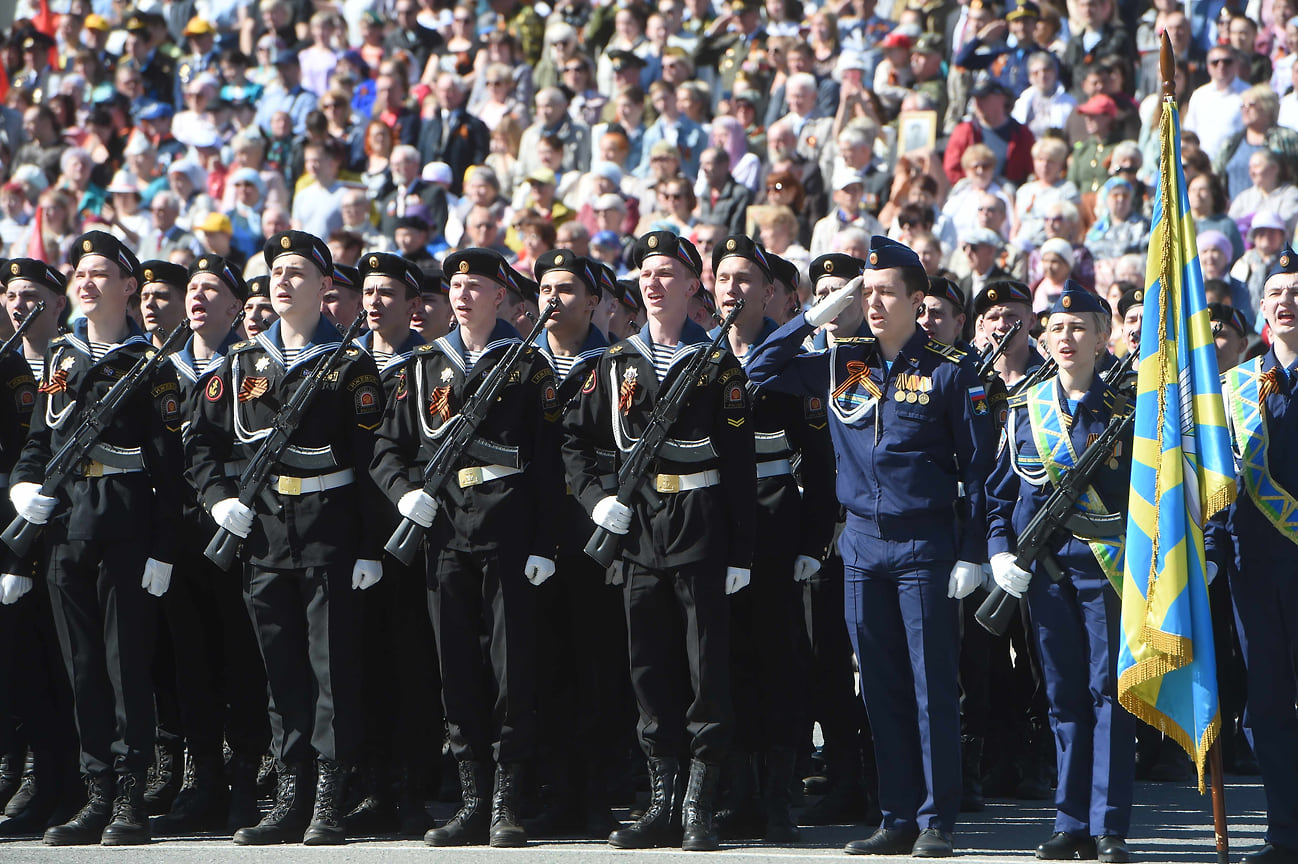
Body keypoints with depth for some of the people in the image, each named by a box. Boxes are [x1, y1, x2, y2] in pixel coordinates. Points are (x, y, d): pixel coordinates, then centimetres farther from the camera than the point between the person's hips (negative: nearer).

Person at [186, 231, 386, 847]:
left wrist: (370, 548, -10)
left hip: (330, 534, -4)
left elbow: (371, 459, -4)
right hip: (263, 534, 4)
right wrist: (219, 497, 0)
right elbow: (200, 439, 18)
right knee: (281, 669, 6)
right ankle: (290, 800, 10)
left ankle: (330, 804, -2)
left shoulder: (351, 366, 0)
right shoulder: (242, 364, 13)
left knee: (332, 666, -4)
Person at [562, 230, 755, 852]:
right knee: (650, 666, 5)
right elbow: (574, 439, 18)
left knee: (707, 666, -5)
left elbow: (740, 466, -4)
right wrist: (595, 497, 0)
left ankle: (701, 809, -2)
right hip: (638, 530, 4)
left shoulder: (717, 365, -1)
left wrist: (740, 552, -9)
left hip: (702, 529, -4)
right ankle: (660, 806, 10)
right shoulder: (617, 364, 11)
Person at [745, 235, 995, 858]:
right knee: (880, 688, 7)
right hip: (861, 544, 4)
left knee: (931, 685, -3)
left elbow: (977, 467, -3)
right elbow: (762, 371, 12)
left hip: (925, 547, -4)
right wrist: (815, 316, 2)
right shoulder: (842, 364, 9)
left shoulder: (950, 370, -3)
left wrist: (971, 553, -9)